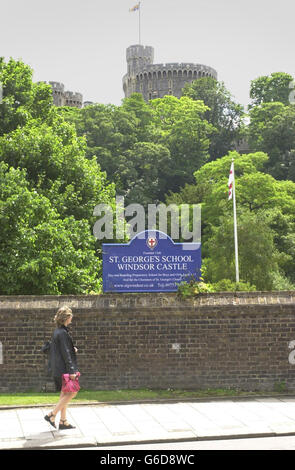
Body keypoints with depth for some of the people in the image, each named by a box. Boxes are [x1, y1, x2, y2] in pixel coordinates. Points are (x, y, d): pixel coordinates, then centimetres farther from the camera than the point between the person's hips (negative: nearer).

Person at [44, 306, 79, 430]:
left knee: (65, 394, 13)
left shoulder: (57, 331, 12)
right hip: (64, 368, -10)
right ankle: (52, 415, -3)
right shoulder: (62, 333, -18)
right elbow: (65, 353, -20)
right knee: (72, 392, -4)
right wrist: (71, 370, -19)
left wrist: (72, 349, 9)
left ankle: (63, 421, 17)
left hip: (58, 369, 10)